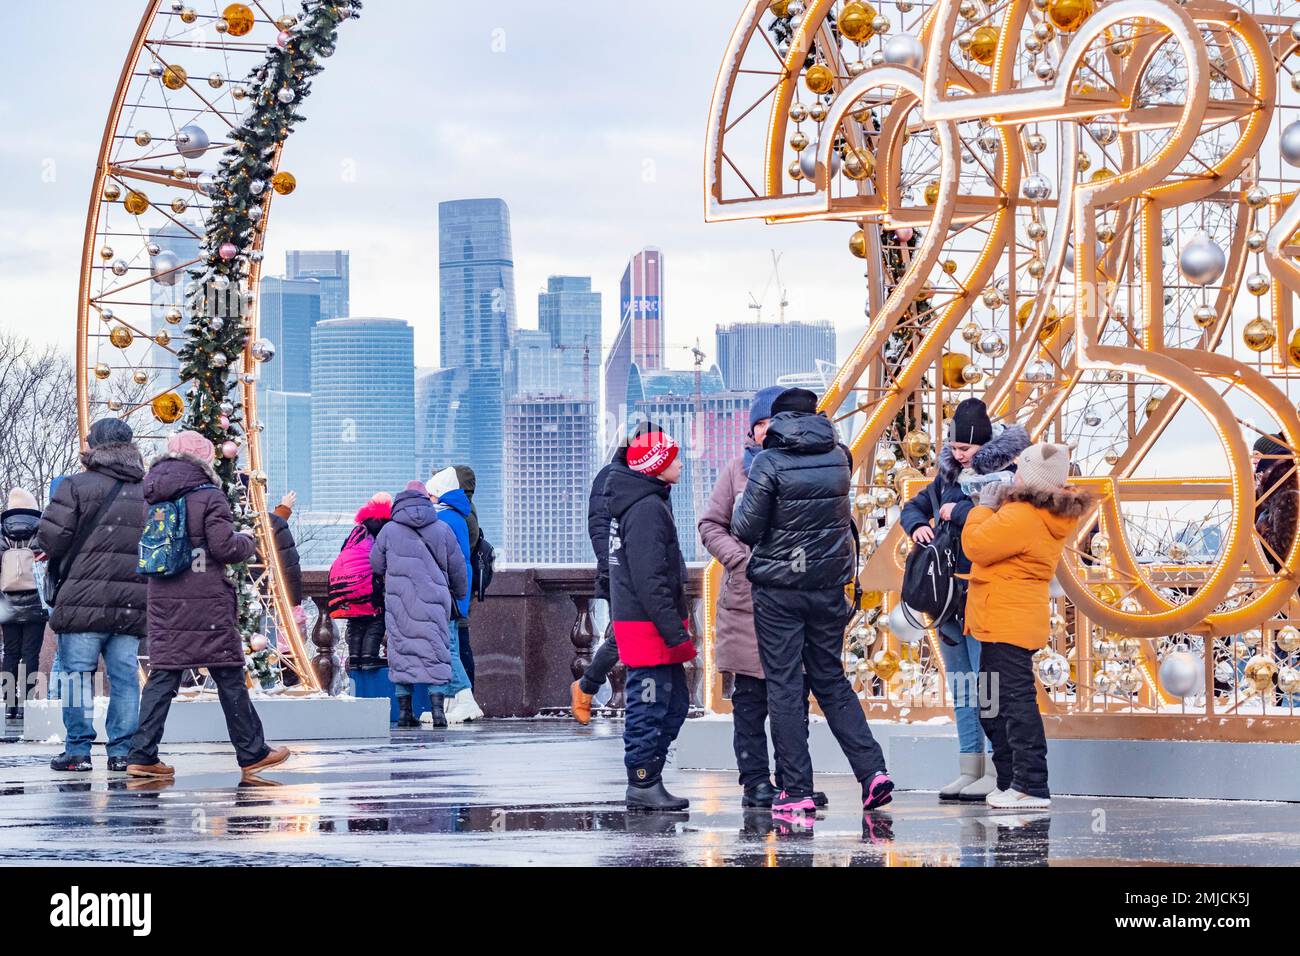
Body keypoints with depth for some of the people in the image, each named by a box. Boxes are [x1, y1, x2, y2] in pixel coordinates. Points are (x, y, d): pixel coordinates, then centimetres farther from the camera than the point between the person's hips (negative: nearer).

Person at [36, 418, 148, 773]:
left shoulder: (77, 486, -5)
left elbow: (50, 536, -9)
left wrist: (57, 559, 11)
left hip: (84, 599, -4)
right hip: (133, 604, 4)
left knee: (76, 674, 2)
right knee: (125, 677, 7)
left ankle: (78, 750, 1)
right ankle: (122, 750, 6)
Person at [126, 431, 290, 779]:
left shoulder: (150, 500, 10)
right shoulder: (209, 496, -7)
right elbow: (225, 548, -12)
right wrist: (247, 540, 8)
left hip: (163, 603, 5)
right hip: (208, 603, -5)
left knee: (162, 677, 5)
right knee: (229, 678, 4)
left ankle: (142, 754, -3)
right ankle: (252, 754, 12)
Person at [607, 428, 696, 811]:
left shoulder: (650, 502, 17)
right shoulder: (647, 509, -16)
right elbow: (649, 579, -22)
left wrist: (678, 621, 22)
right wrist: (675, 631, -23)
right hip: (647, 625, -11)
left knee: (675, 703, 13)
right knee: (649, 706, -5)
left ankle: (647, 778, 16)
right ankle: (643, 784, 0)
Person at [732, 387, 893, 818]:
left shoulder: (769, 462, -12)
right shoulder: (838, 458, 4)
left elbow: (746, 528, -12)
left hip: (778, 589, -4)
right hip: (829, 586, 4)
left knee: (784, 686, 2)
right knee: (831, 680, 15)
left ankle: (798, 790, 0)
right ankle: (872, 770, 3)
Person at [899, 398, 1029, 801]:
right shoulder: (948, 475, 14)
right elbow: (912, 507, 24)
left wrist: (957, 512, -14)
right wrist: (918, 525, 1)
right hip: (948, 595, 8)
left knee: (986, 684, -9)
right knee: (960, 687, 11)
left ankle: (995, 772, -6)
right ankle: (969, 771, 16)